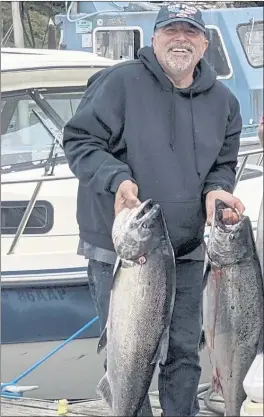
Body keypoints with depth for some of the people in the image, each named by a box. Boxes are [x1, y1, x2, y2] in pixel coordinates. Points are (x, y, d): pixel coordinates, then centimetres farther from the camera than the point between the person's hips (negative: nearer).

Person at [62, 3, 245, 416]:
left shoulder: (222, 100, 7)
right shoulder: (120, 82, -11)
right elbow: (79, 141, -9)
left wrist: (216, 190, -7)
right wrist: (116, 179, -26)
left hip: (186, 252, 5)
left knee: (184, 351, 13)